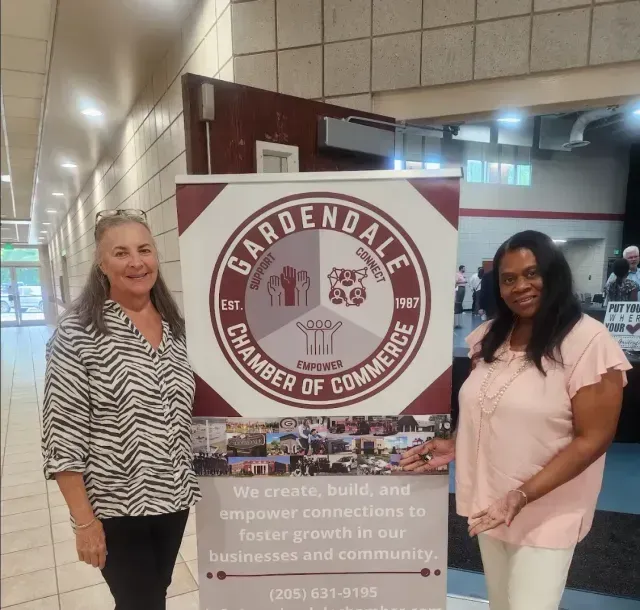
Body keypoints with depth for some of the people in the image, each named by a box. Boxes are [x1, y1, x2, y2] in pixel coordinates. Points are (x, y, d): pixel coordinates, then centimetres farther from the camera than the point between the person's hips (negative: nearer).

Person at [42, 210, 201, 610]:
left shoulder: (175, 327, 0)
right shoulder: (77, 335, -17)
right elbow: (63, 434, -16)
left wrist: (198, 480, 10)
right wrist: (84, 519, -14)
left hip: (173, 498, 5)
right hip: (116, 507, -5)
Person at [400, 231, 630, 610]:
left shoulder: (589, 341, -18)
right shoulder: (491, 337, 2)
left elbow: (592, 439, -17)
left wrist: (522, 496, -23)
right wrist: (454, 447, -3)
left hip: (546, 515, -5)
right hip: (490, 502, 6)